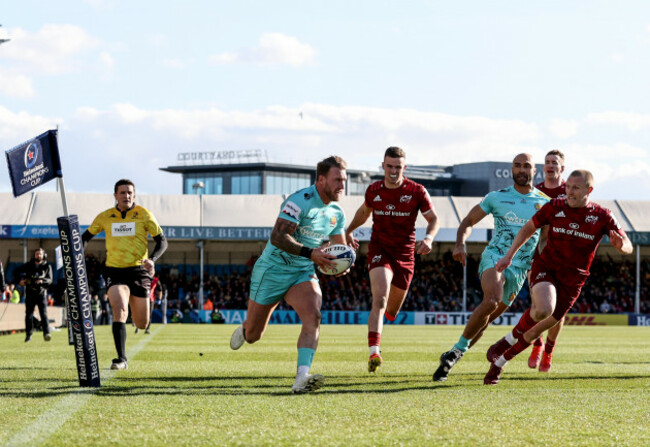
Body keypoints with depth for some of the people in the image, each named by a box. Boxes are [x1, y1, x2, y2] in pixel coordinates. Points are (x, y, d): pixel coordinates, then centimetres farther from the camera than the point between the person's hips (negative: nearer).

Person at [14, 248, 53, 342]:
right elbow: (16, 272, 13)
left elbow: (50, 280, -3)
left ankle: (46, 333, -19)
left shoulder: (47, 266, 4)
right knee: (29, 314, 3)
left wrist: (42, 281, -24)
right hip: (30, 293, 2)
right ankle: (28, 335, 11)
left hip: (41, 293, -2)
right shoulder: (29, 265, 7)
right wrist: (21, 279, -6)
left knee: (44, 313, -12)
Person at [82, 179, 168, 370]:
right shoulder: (104, 217, 4)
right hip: (115, 271, 0)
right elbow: (87, 236, 19)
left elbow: (162, 241, 1)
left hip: (138, 270, 0)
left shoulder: (144, 215, 0)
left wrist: (152, 259, -18)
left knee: (142, 324, 4)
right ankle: (121, 359, -23)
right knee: (119, 309, -25)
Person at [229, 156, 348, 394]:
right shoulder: (300, 201, -21)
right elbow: (277, 237, -29)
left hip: (303, 274, 5)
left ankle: (301, 379, -35)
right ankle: (244, 329, 46)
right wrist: (310, 253, -39)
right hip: (273, 270, -5)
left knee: (313, 317, -25)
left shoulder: (336, 213, 3)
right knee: (253, 335, 6)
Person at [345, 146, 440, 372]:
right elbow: (363, 211, 21)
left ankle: (384, 313, 51)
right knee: (380, 299, -24)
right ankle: (373, 352, -33)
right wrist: (349, 230, 6)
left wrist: (429, 238, -20)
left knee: (391, 312, 11)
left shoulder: (417, 191, -6)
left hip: (404, 254, 1)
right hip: (379, 250, -1)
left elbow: (433, 219, 0)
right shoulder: (373, 191, 0)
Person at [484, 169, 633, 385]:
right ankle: (509, 340, -7)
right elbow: (529, 228, 11)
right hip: (545, 268, -1)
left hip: (572, 281, 1)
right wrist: (509, 256, 7)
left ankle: (499, 363, 25)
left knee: (538, 329, 4)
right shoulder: (555, 207, -4)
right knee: (544, 309, -33)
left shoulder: (602, 216, -5)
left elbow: (628, 247, -5)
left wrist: (620, 245, -30)